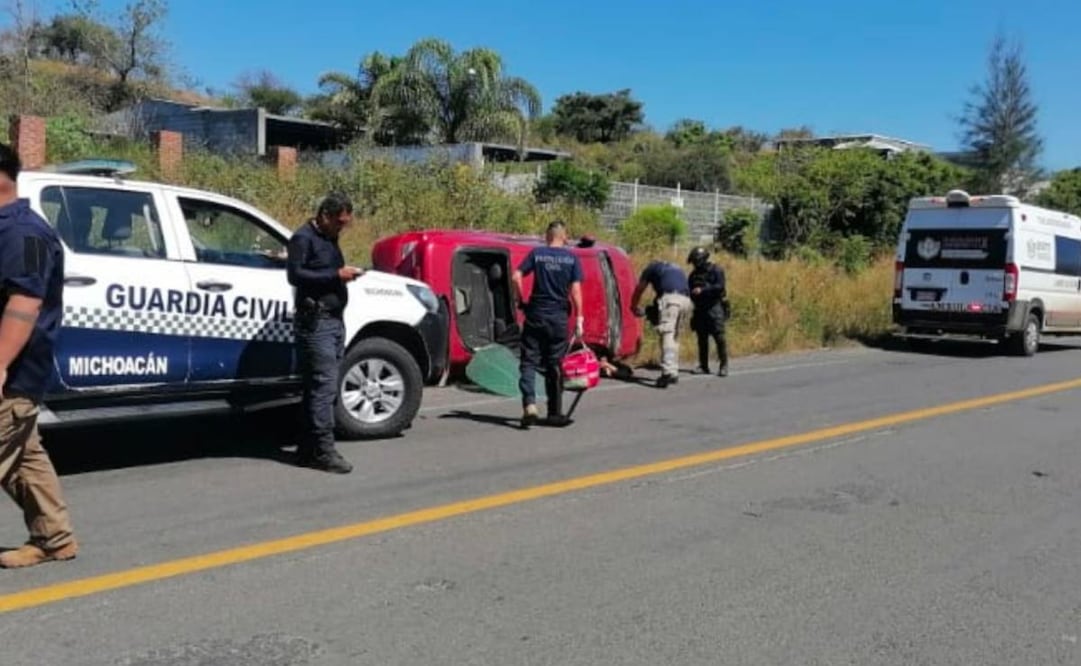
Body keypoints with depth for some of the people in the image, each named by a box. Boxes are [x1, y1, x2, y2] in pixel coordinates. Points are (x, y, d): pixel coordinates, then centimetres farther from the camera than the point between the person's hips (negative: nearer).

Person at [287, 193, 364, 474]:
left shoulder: (329, 238, 22)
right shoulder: (304, 237, -5)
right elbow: (295, 274, -15)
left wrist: (346, 273, 9)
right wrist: (336, 275, -17)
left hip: (335, 321, 9)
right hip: (315, 322, -9)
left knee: (323, 386, 8)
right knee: (324, 385, -12)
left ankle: (309, 448, 14)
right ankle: (323, 451, -10)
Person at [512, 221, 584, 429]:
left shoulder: (536, 254, 3)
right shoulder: (572, 258, 2)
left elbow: (516, 276, -7)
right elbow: (575, 290, -4)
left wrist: (521, 300, 4)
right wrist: (579, 318, -1)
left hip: (536, 314, 0)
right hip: (559, 317, 0)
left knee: (529, 361, 4)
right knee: (555, 365, 9)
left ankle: (529, 405, -15)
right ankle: (555, 412, 15)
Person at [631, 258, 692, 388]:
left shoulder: (652, 267, 22)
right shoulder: (677, 269, 37)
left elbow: (639, 289, 26)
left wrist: (634, 307, 42)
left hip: (670, 298, -6)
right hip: (685, 300, 6)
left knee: (667, 335, -13)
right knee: (675, 337, 16)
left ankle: (667, 372, -27)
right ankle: (674, 373, 18)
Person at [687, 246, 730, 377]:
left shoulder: (716, 270, -3)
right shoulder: (694, 274, 14)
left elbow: (720, 287, -15)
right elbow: (689, 289, 18)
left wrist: (702, 290, -21)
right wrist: (691, 294, -4)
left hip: (714, 307, -5)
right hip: (700, 309, 5)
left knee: (719, 337, -10)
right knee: (702, 339, 5)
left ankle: (724, 366, -6)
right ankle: (703, 366, 10)